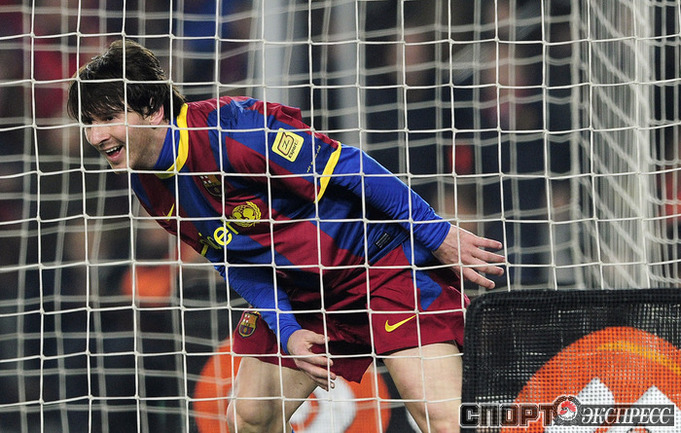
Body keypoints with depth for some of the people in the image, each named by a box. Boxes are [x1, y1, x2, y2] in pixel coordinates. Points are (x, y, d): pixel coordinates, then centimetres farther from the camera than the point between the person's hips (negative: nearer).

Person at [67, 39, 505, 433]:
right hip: (297, 291, 8)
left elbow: (349, 168, -23)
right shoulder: (150, 188, -2)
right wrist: (287, 332, -8)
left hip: (385, 261, -8)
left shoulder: (231, 129, -27)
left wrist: (438, 234, -18)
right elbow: (237, 263, 6)